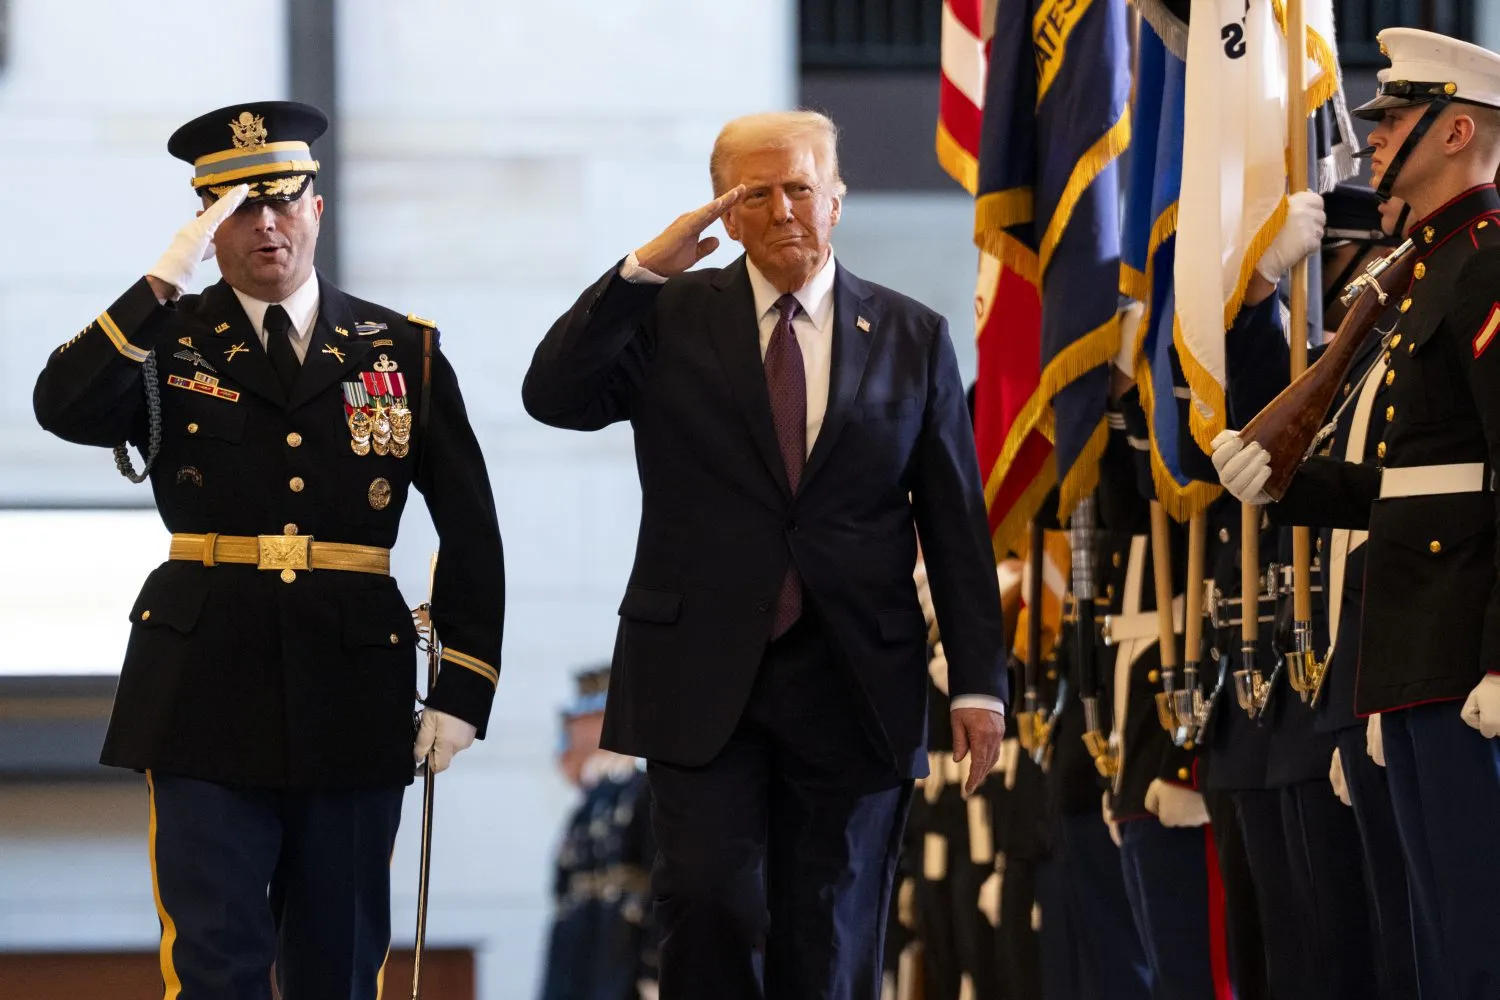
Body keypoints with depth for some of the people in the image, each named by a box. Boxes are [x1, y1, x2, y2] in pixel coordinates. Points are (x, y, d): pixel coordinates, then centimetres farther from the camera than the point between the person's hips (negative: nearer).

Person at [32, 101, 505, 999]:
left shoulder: (404, 351, 9)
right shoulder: (165, 342, 6)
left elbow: (472, 529, 8)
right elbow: (63, 409, -16)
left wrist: (464, 691, 1)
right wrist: (167, 279, -20)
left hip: (352, 691, 2)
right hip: (209, 689, -2)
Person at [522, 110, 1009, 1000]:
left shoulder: (913, 339, 7)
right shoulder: (670, 319, 6)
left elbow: (958, 524, 6)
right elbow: (553, 396, -9)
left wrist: (979, 683, 0)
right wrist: (643, 269, -16)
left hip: (854, 686, 1)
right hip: (704, 681, -1)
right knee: (711, 906, -11)